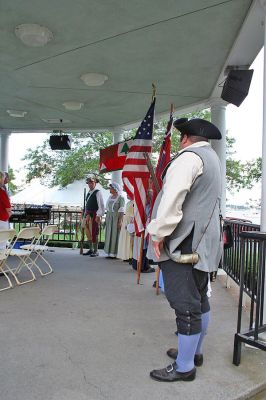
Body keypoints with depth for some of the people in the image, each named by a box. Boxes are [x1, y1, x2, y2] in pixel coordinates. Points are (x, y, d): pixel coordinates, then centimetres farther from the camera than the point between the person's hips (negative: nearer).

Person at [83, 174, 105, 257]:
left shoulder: (97, 192, -9)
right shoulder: (88, 193, 16)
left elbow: (101, 205, -14)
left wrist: (98, 216, -19)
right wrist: (86, 215, 16)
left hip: (94, 216, -8)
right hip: (87, 215, 8)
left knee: (94, 233, -6)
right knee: (88, 233, 13)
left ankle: (95, 251, 3)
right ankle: (90, 249, 24)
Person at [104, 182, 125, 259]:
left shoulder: (121, 198, -9)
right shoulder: (110, 197, 13)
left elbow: (121, 210, -13)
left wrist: (120, 221, -19)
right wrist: (106, 219, 15)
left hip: (116, 218, -8)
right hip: (109, 218, 8)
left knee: (115, 235, -5)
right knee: (109, 235, 9)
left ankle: (115, 253, 0)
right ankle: (110, 253, 16)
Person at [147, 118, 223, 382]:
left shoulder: (189, 157, -12)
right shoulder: (212, 158, 19)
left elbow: (173, 197, -23)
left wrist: (158, 232, -17)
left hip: (184, 243, -10)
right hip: (203, 242, 11)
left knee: (186, 305, -2)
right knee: (199, 299, 18)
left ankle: (184, 367, 11)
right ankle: (194, 352, 34)